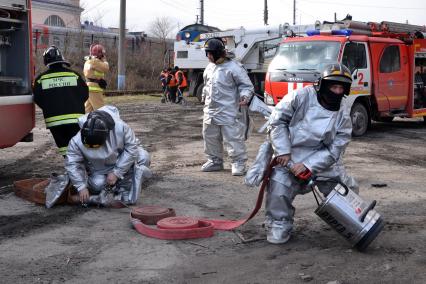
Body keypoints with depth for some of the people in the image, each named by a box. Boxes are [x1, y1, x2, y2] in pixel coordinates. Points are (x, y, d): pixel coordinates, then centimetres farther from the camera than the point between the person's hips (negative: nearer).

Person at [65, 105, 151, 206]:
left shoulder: (120, 127, -33)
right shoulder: (77, 142, -29)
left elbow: (131, 147, -24)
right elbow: (72, 164, -21)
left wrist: (116, 173, -25)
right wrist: (81, 187, -26)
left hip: (121, 161, 0)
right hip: (99, 171, 0)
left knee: (143, 157, -22)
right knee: (97, 184, -25)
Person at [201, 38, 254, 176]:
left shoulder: (233, 67, -13)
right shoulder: (210, 67, 11)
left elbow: (247, 85, -10)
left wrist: (245, 96, -27)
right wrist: (204, 97, 28)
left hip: (228, 112, -8)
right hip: (210, 111, 8)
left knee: (233, 138, -6)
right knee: (210, 137, 14)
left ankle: (239, 163, 4)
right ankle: (215, 161, 29)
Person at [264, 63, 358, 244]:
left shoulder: (343, 114, -7)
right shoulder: (302, 97, -15)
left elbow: (334, 150, -10)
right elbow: (277, 120, -8)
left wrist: (307, 165, -21)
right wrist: (283, 151, -14)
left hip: (322, 159, 3)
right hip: (291, 155, -3)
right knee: (279, 185, -23)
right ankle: (279, 225, 0)